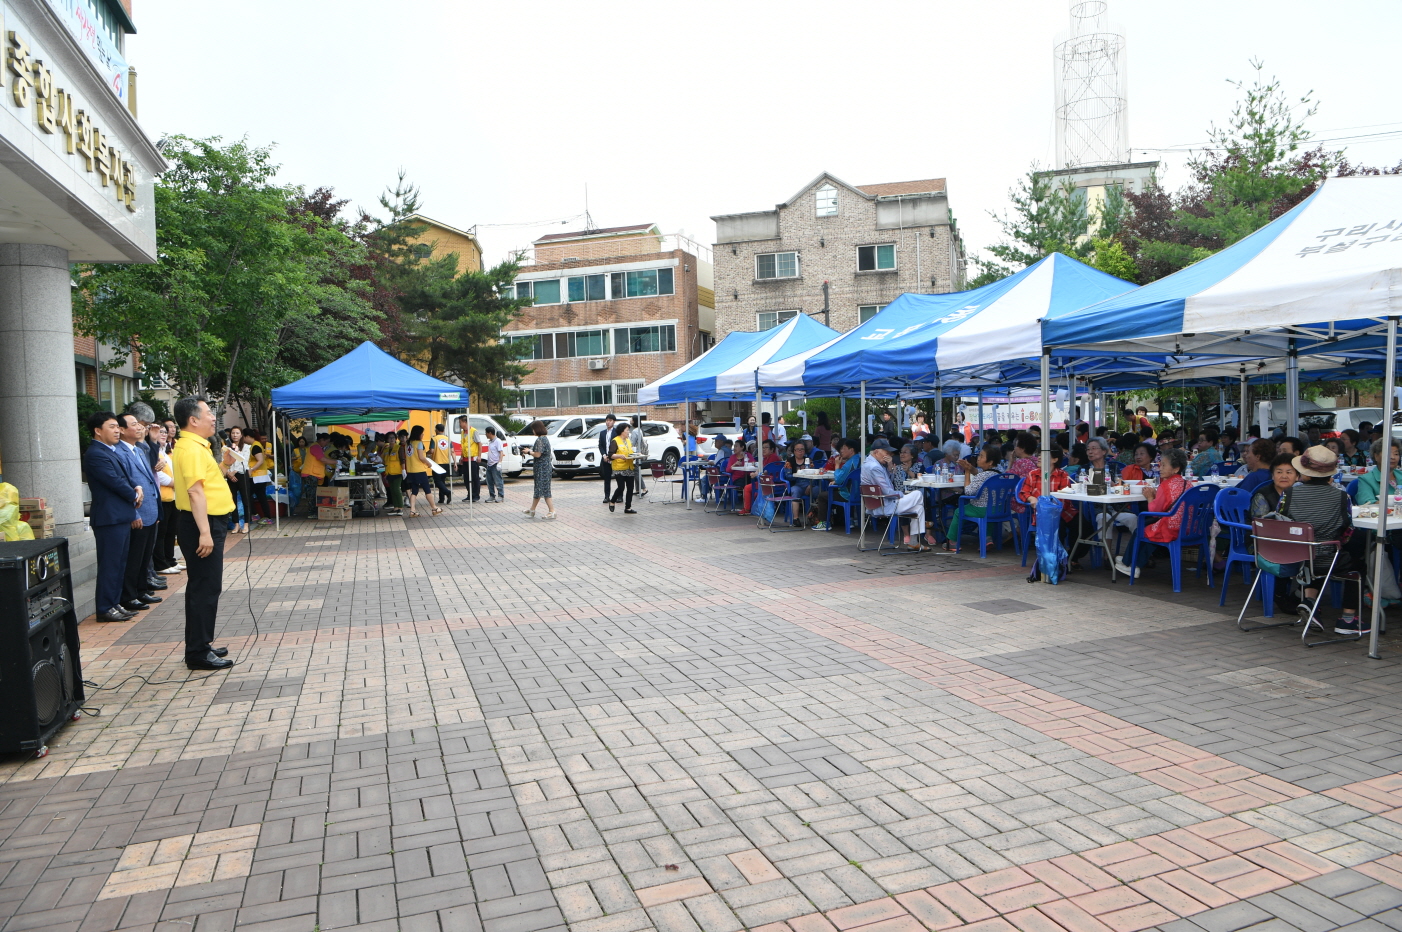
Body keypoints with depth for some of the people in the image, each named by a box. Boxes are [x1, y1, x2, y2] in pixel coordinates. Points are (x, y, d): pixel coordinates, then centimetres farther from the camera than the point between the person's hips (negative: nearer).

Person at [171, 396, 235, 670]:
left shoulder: (195, 446, 16)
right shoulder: (192, 448, -17)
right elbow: (195, 492, -24)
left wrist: (223, 466, 12)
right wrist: (204, 532, -27)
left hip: (207, 524, 11)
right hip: (202, 524, -11)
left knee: (203, 587, 17)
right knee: (205, 588, -6)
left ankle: (200, 645, 26)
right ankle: (199, 653, -1)